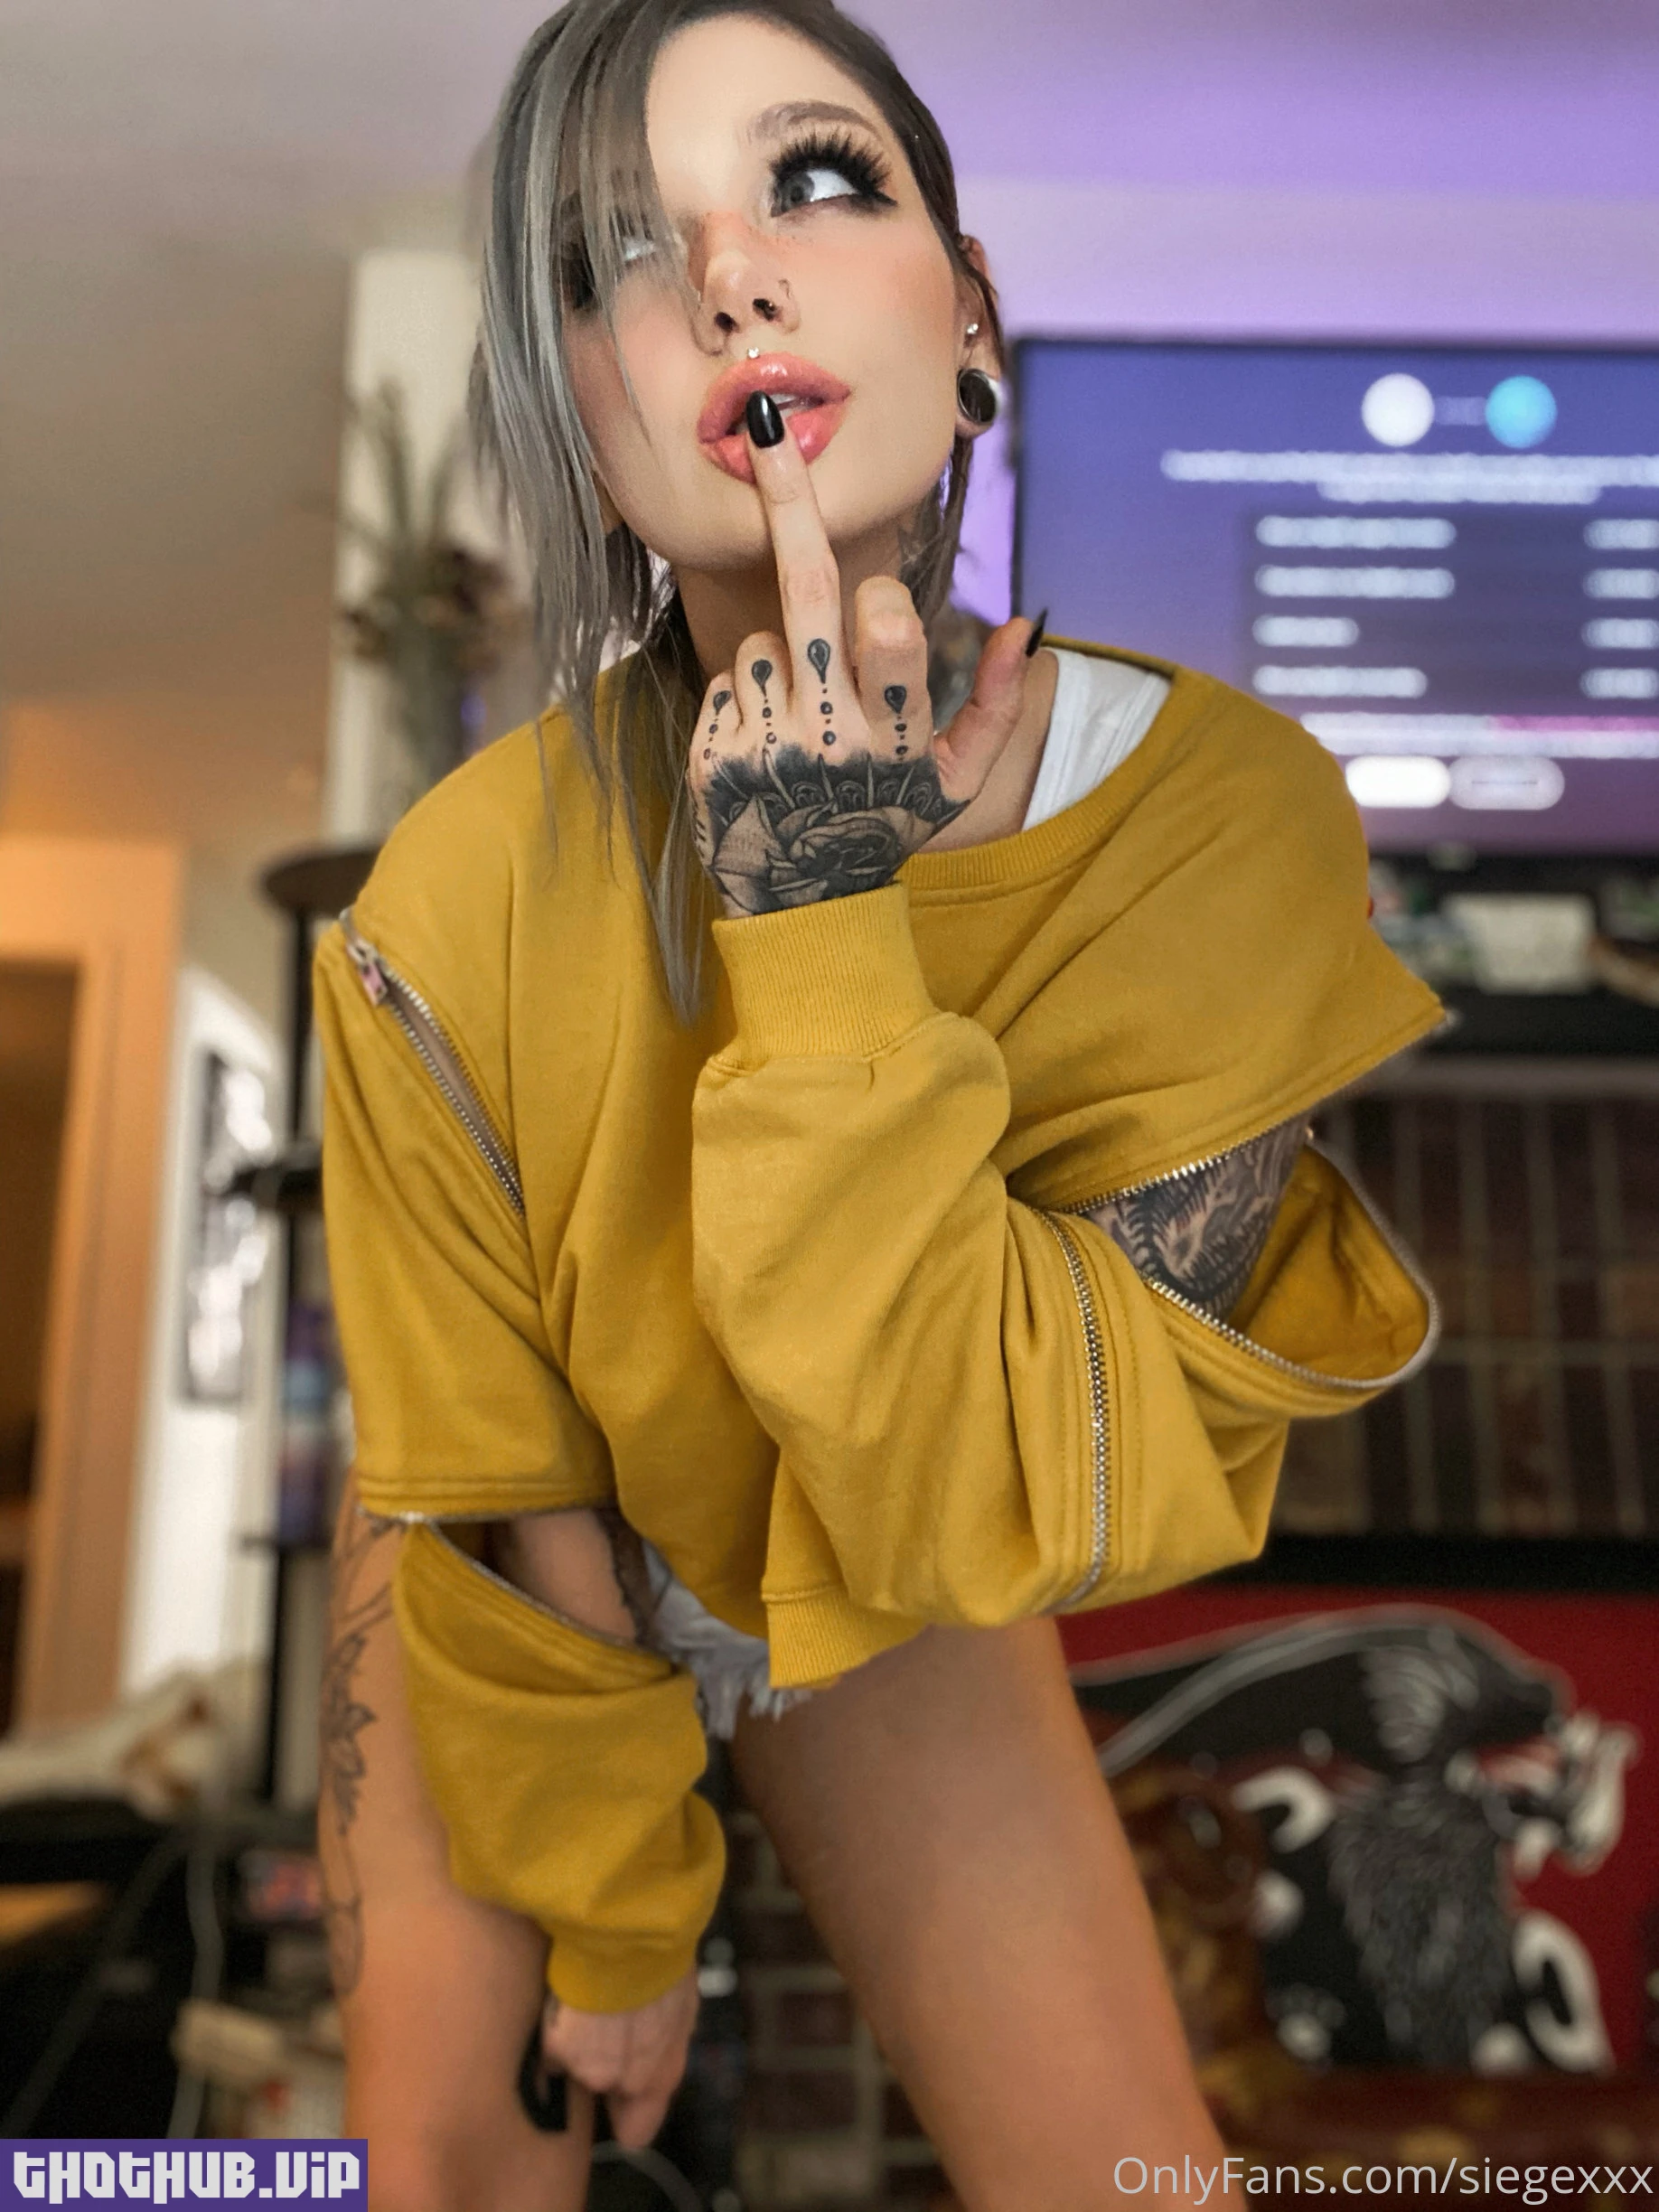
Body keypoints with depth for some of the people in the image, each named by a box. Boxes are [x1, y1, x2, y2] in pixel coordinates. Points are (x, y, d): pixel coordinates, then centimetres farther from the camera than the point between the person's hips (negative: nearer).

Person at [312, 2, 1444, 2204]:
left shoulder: (1235, 817, -28)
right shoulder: (464, 899, -29)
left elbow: (996, 1517, -30)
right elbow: (497, 1510, -16)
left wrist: (818, 936, -38)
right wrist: (616, 1913, -4)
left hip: (901, 1599, 1)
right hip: (501, 1580, 0)